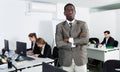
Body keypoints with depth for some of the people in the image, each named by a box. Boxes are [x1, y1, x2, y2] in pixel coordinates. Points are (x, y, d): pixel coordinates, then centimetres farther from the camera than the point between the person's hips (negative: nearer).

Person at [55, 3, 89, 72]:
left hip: (80, 59, 0)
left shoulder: (82, 24, 0)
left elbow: (85, 40, -13)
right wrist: (78, 42, -11)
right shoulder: (59, 26, 1)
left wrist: (69, 40, -12)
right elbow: (59, 43, -11)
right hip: (66, 60, 0)